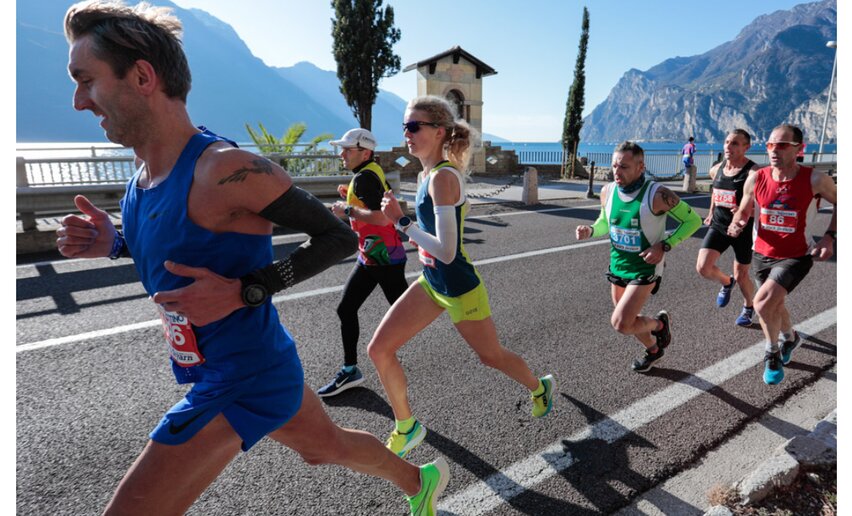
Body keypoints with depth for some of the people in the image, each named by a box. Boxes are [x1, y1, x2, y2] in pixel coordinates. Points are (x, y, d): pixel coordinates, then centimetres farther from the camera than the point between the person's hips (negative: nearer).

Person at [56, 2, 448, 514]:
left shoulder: (225, 169, -26)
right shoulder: (145, 172, 3)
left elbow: (340, 237, -20)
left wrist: (242, 292, -27)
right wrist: (115, 243, 0)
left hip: (245, 384, -9)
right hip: (263, 363, 9)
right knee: (328, 446, 27)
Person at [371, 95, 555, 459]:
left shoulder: (442, 177, -24)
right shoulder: (428, 173, 3)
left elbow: (446, 252, -30)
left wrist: (401, 221, -26)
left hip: (459, 288, -8)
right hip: (431, 281, 9)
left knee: (491, 356, 15)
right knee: (379, 349, 3)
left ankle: (540, 387, 48)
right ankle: (406, 427, 22)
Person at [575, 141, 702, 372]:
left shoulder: (657, 194, -23)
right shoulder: (607, 191, -7)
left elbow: (693, 220, -11)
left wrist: (664, 246, -21)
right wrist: (590, 230, -11)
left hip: (646, 268, -5)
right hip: (618, 265, 6)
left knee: (620, 324, -13)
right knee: (628, 320, 20)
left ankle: (660, 324, 20)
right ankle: (653, 349, 50)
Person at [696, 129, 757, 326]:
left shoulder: (752, 173, -18)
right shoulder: (716, 170, 1)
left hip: (743, 229, -4)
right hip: (718, 225, 4)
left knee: (741, 276, 9)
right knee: (703, 267, -11)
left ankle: (748, 307, 40)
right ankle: (726, 283, 24)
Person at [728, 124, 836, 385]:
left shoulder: (814, 179, -17)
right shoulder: (756, 179, -10)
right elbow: (744, 210, 6)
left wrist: (830, 236, -11)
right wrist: (737, 223, -17)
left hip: (795, 256, -4)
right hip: (762, 255, 4)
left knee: (763, 301, -24)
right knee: (774, 305, 22)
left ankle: (773, 352, 4)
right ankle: (790, 337, 55)